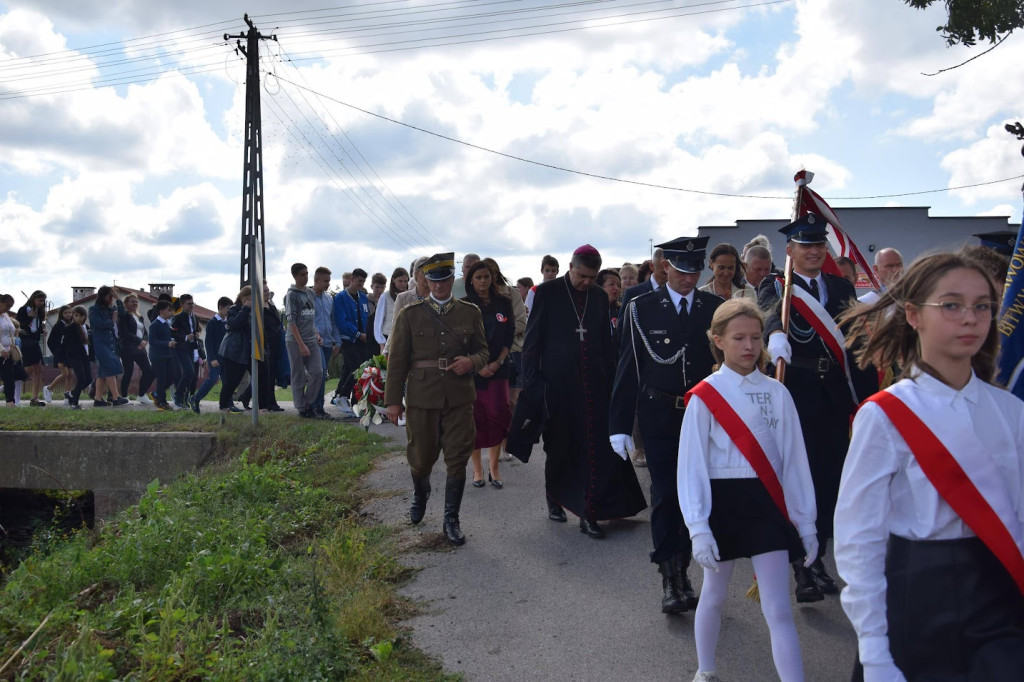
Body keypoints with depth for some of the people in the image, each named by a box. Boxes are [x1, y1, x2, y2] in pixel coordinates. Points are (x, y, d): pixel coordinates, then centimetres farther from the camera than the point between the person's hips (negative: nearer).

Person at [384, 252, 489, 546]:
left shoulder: (470, 313, 5)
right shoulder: (410, 314, 1)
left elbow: (482, 351, 11)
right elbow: (397, 359, 1)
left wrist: (471, 362, -12)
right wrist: (393, 400, -2)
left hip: (459, 398, 1)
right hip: (421, 398, 0)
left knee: (457, 459, 2)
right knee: (421, 456, 11)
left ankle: (451, 519, 16)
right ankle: (420, 494, 45)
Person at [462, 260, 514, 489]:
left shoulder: (503, 304, 8)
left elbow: (510, 337, 6)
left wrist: (498, 362, -6)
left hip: (497, 369, 2)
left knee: (497, 415, -5)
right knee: (474, 418, 0)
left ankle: (494, 468, 4)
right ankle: (477, 469, 10)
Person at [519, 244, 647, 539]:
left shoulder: (600, 296, 9)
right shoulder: (548, 291, -2)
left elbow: (606, 341, 14)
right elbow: (532, 338, -2)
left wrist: (611, 378, 9)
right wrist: (532, 381, -5)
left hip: (593, 382, 3)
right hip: (558, 382, -3)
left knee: (596, 450, -2)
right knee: (559, 447, 10)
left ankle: (589, 514, 3)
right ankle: (554, 498, 31)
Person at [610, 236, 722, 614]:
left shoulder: (715, 307, 2)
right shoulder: (641, 308, -2)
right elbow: (628, 369, -2)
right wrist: (620, 425, -4)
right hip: (659, 416, -2)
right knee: (665, 495, 0)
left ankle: (683, 572, 25)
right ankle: (669, 578, 10)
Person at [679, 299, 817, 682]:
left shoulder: (776, 393, 0)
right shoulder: (704, 396, -8)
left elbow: (794, 459, 4)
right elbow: (692, 465, -8)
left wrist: (805, 521, 5)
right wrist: (698, 528, -13)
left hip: (766, 502, 1)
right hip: (723, 501, -1)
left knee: (779, 611, -1)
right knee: (714, 596, 18)